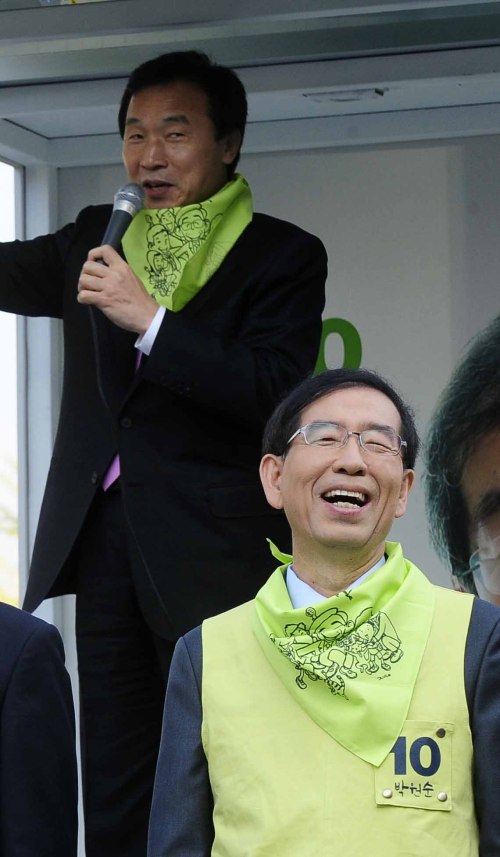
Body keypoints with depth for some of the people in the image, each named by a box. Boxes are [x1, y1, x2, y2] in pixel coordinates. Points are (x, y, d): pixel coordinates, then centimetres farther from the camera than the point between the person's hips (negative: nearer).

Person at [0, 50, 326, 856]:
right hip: (101, 537, 5)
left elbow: (278, 392, -14)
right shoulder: (97, 236, 16)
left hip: (210, 549, -5)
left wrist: (150, 320, -19)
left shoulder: (282, 256, -2)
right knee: (112, 791, 8)